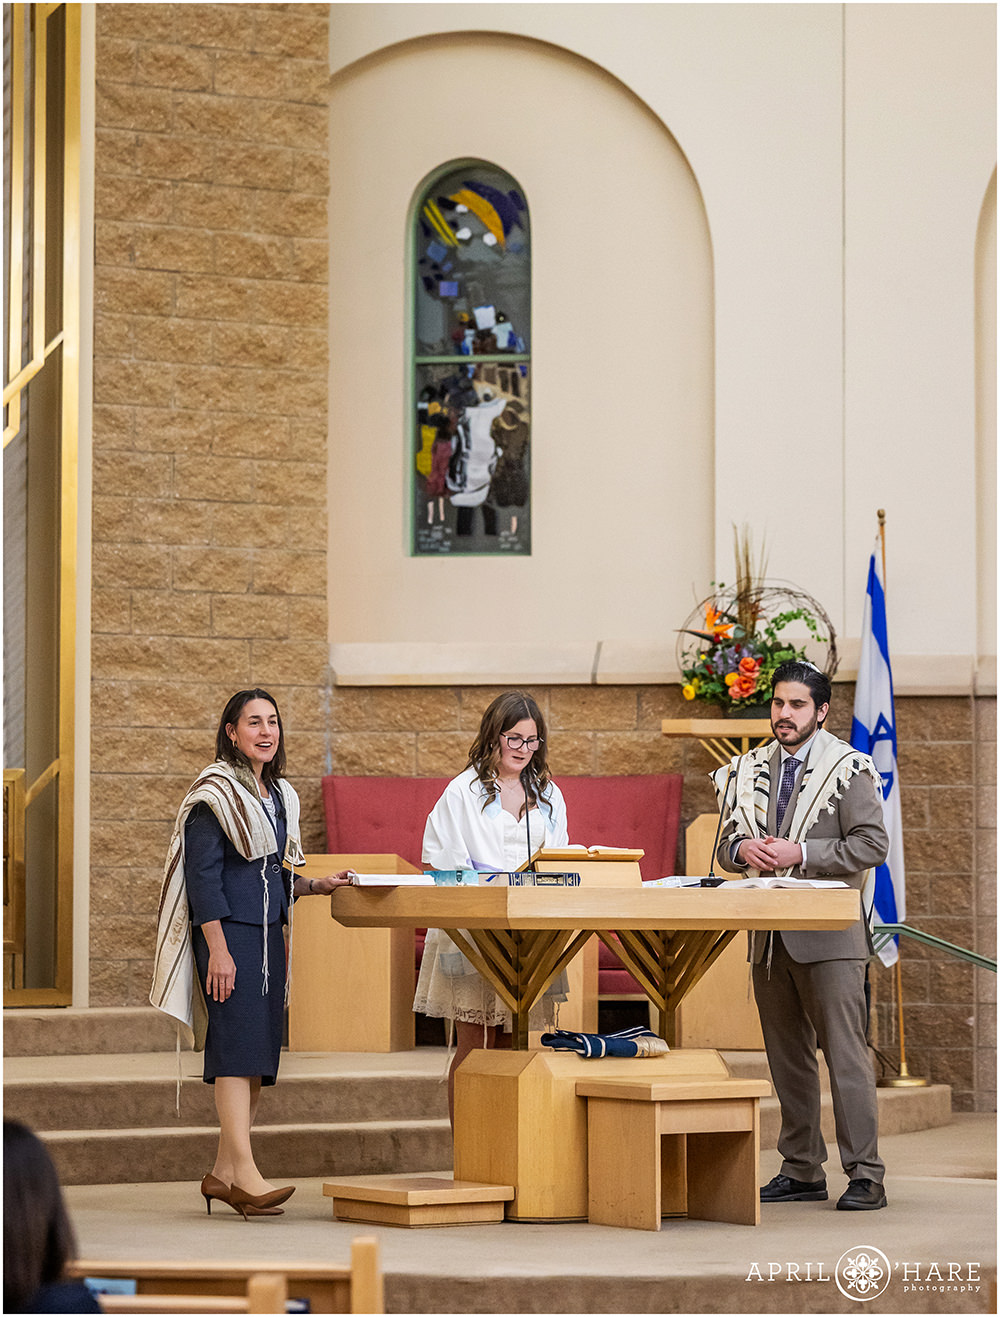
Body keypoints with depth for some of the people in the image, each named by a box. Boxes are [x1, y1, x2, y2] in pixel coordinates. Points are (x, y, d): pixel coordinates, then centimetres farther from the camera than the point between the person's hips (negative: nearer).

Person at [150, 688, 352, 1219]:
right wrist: (218, 949, -19)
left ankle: (223, 1172, 11)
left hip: (267, 933, 8)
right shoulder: (215, 793, -8)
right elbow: (203, 875, -13)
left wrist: (313, 886, 7)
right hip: (228, 930, -8)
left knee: (259, 1050, 6)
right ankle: (243, 1172, -20)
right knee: (237, 1043, -14)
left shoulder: (279, 795, 17)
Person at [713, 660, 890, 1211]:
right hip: (769, 935, 6)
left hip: (829, 935, -6)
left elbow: (872, 844, -10)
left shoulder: (848, 770, -3)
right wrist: (743, 849, -5)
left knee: (845, 1053, -9)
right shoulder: (749, 771, 14)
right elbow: (726, 847, 20)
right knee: (786, 1056, 10)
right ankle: (801, 1170, 17)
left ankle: (865, 1176, -7)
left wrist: (801, 853, -16)